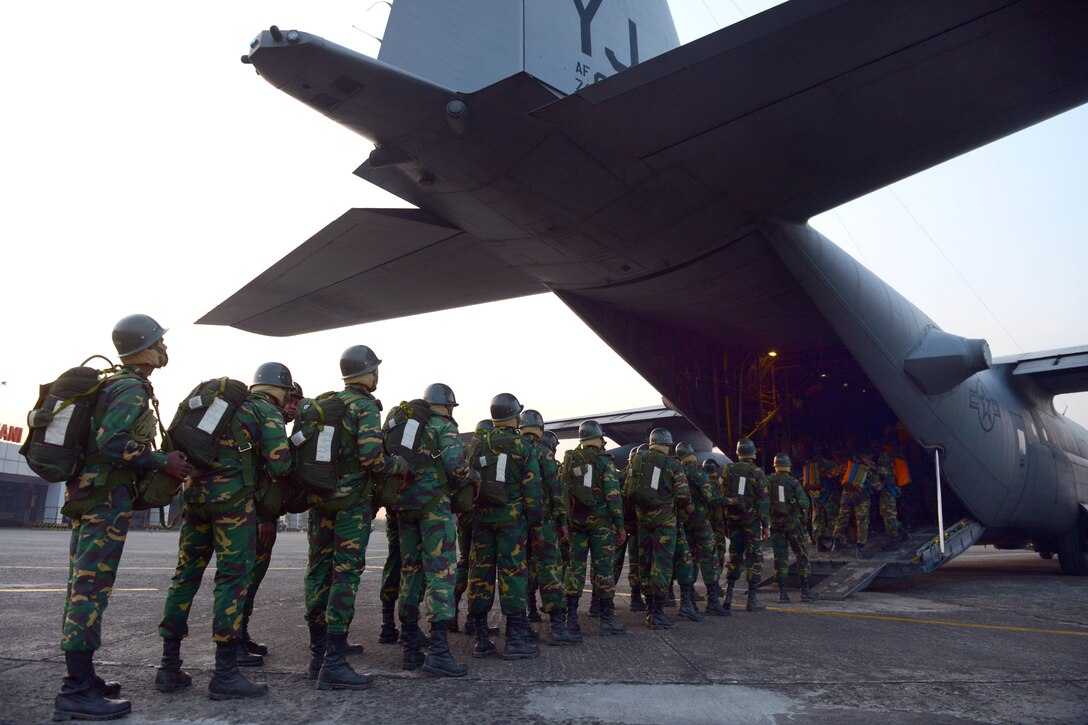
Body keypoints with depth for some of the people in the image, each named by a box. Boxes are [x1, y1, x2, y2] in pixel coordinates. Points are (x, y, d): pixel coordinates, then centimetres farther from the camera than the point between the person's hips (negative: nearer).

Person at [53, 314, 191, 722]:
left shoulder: (112, 384, 19)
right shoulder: (134, 387, -11)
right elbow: (110, 442, -22)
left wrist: (154, 467, 18)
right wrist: (162, 462, -14)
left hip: (83, 491, 10)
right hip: (107, 495, -10)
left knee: (82, 585, 10)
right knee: (92, 587, -10)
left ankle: (79, 678, 17)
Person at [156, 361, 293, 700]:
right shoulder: (269, 412, 1)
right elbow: (279, 466, -8)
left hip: (195, 492, 7)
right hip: (232, 496, -7)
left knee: (186, 573, 10)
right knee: (233, 577, -4)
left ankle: (169, 667, 14)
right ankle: (225, 674, -5)